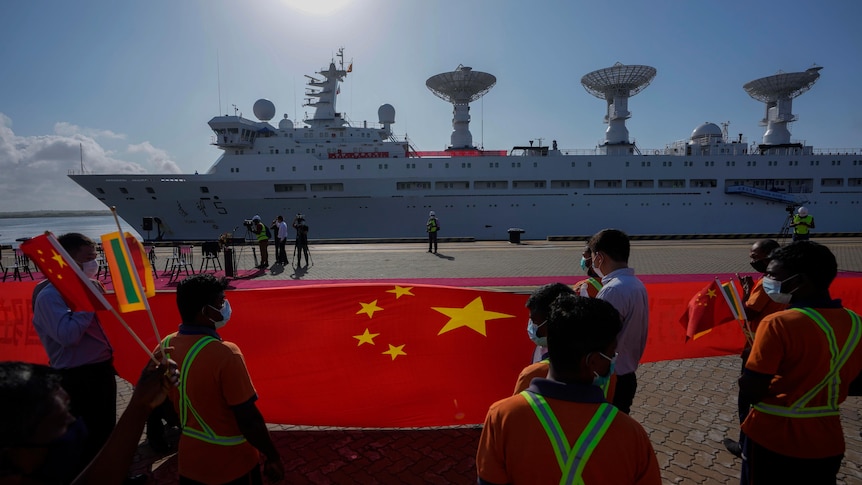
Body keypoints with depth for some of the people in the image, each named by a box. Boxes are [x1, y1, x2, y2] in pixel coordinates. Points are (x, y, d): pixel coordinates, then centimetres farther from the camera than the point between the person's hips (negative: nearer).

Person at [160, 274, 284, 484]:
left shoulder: (165, 346, -7)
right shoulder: (224, 354, -29)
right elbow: (248, 419, -24)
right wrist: (273, 457, -11)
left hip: (190, 460, 6)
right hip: (231, 464, -6)